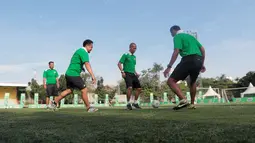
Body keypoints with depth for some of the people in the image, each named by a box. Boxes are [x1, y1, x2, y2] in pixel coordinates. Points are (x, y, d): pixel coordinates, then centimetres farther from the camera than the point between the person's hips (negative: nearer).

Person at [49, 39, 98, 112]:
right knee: (84, 90, -6)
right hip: (73, 74, -10)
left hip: (69, 74, 10)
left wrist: (80, 67, 26)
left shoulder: (79, 50, 17)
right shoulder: (83, 52, -14)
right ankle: (89, 108, 1)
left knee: (69, 90, 19)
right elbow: (87, 64, -29)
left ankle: (55, 102, 23)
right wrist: (93, 76, -37)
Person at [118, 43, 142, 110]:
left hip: (133, 74, 7)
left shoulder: (134, 57, 19)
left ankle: (135, 103, 16)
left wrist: (136, 73, 14)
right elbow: (119, 64, -6)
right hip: (127, 74, -7)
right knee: (130, 87, -24)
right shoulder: (125, 55, -1)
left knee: (139, 88, 1)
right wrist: (122, 71, -18)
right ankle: (128, 104, -11)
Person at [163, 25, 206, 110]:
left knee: (171, 81, -6)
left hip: (188, 60, -8)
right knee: (192, 82, 30)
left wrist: (169, 67, -13)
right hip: (198, 60, 8)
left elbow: (176, 52, -10)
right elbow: (202, 49, 24)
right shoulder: (190, 36, 28)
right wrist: (202, 64, 27)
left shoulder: (177, 36, 6)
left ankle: (183, 99, -24)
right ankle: (192, 104, 30)